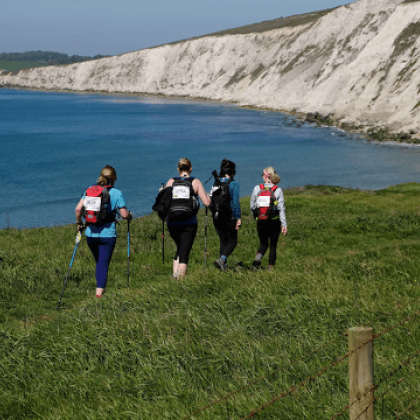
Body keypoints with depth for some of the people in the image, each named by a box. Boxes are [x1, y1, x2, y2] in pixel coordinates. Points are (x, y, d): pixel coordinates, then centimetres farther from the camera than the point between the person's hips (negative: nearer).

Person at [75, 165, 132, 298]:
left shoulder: (90, 190, 4)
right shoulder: (116, 193, -6)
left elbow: (78, 209, -2)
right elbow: (124, 214, -8)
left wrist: (79, 223, 12)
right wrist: (129, 215, 14)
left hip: (91, 234, 4)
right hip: (108, 234, -4)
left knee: (99, 262, 21)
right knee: (104, 263, 2)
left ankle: (100, 288, 27)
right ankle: (100, 289, -6)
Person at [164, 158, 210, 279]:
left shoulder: (171, 181, 4)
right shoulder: (196, 182, 0)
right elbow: (206, 203, -6)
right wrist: (209, 197, 17)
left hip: (172, 222, 3)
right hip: (189, 223, -3)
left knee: (180, 248, 23)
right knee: (184, 252, 1)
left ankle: (175, 272, 12)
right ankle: (181, 275, -9)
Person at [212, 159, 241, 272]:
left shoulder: (216, 183, 6)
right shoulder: (234, 183, -9)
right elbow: (236, 202, -12)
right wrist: (238, 218, -8)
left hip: (217, 216, 5)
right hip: (229, 216, -5)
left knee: (223, 241, 16)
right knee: (232, 241, 4)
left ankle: (224, 266, 11)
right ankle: (222, 259, -19)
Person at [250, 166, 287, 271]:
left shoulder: (257, 188, -3)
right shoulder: (278, 190, -7)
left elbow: (252, 206, 5)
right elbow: (281, 209, -9)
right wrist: (284, 224, -8)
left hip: (261, 222, 1)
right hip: (274, 222, -1)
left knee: (263, 244, 15)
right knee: (273, 245, 11)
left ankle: (258, 257, -14)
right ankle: (271, 267, 9)